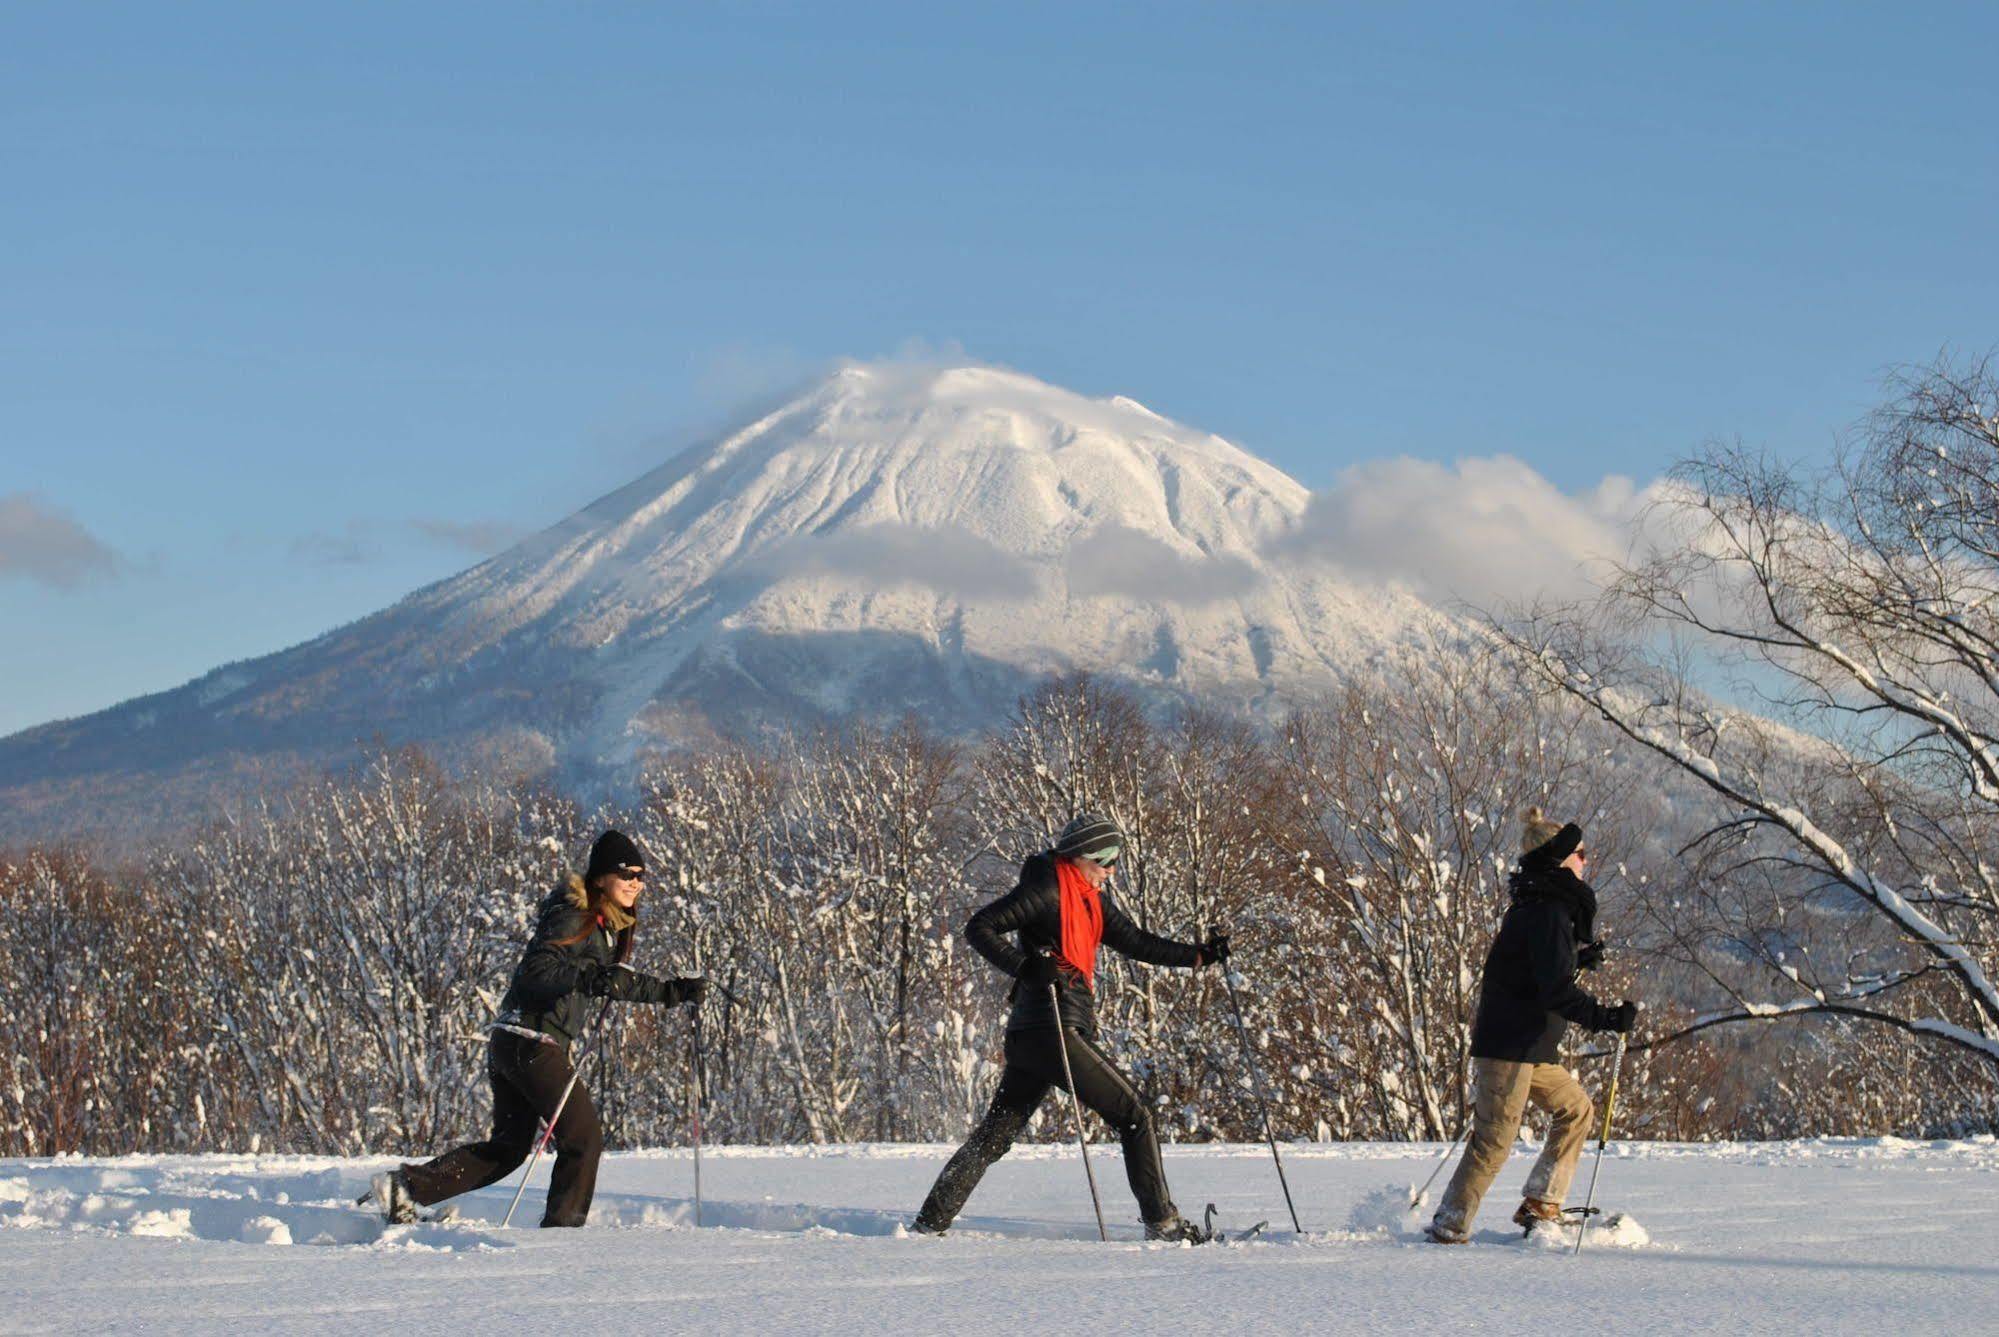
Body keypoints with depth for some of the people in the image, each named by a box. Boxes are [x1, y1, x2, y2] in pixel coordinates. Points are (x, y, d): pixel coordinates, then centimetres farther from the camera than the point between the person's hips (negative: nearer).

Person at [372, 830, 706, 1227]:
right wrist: (588, 978, -38)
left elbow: (618, 982, 28)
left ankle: (406, 1185, 9)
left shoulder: (603, 925, 17)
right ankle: (563, 1226, 4)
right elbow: (537, 971, -24)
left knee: (509, 1147, 15)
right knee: (584, 1138, -3)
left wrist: (675, 991, 23)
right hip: (533, 1042, -10)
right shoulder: (573, 918, -12)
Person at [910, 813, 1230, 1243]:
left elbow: (1136, 943, 24)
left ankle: (931, 1222, 10)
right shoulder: (1046, 889, -9)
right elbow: (979, 928, -12)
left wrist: (1200, 955, 17)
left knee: (995, 1134, 10)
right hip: (1049, 1029, -10)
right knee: (1133, 1115, -4)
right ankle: (1162, 1223, -1)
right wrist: (1026, 966, -24)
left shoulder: (1092, 898, 18)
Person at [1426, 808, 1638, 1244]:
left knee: (1576, 1108, 16)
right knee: (1496, 1138, -8)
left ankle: (1540, 1206, 17)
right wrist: (1607, 1018, -23)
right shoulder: (1548, 912, -17)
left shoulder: (1534, 905, 14)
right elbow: (1555, 990, -24)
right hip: (1509, 1044, -10)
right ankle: (1449, 1225, -4)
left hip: (1529, 1048, 10)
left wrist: (1578, 958, 14)